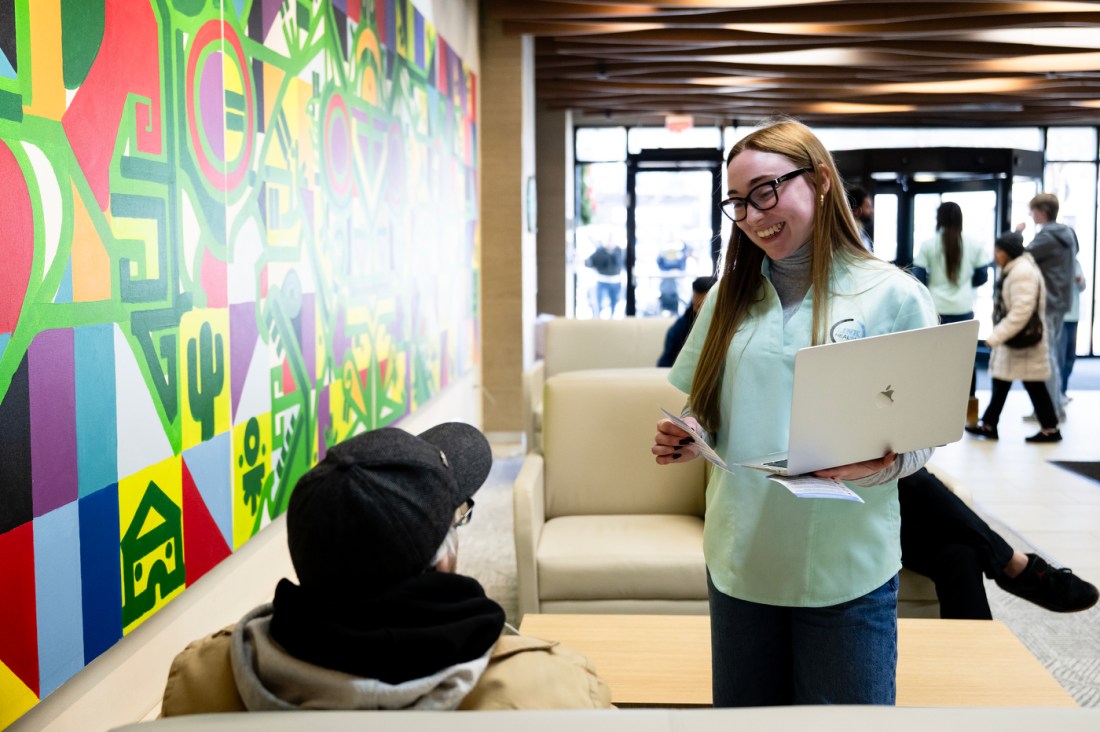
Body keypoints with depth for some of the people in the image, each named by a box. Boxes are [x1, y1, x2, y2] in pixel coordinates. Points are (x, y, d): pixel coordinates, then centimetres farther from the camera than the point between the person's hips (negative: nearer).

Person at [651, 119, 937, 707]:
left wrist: (883, 463, -23)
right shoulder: (731, 296, 8)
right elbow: (701, 409, 14)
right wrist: (685, 439, -7)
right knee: (742, 711, 15)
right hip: (740, 562, 4)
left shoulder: (895, 295, -5)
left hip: (847, 569, -4)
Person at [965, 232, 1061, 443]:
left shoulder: (1022, 272, -20)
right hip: (1012, 339, 10)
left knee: (1034, 386, -1)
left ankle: (1050, 429, 10)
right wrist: (998, 337, 18)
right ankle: (989, 425, 17)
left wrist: (995, 337, -25)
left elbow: (1021, 312, -27)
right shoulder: (1014, 269, 13)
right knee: (1000, 382, 12)